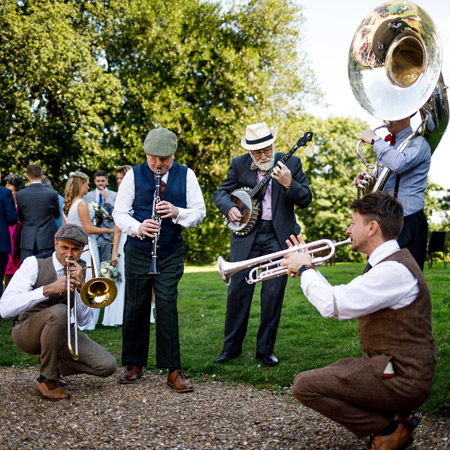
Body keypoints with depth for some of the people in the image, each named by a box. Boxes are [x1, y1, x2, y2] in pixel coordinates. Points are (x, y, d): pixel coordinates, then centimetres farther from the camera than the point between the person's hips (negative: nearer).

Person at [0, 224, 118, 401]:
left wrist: (80, 285, -23)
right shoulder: (34, 264, -15)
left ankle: (52, 364, 13)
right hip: (28, 332, -5)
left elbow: (83, 319, -8)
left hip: (62, 332, 5)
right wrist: (48, 289, -38)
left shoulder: (83, 271, -2)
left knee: (108, 366, -13)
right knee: (58, 311, -38)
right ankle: (46, 380, -19)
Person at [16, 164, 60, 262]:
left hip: (27, 241, 1)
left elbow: (20, 218, 10)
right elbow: (57, 215, 10)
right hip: (47, 239, -1)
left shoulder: (20, 195, -3)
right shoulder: (52, 194, -6)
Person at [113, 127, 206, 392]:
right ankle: (134, 365, 20)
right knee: (136, 307, 5)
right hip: (138, 252, 1)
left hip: (172, 253, -1)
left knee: (167, 306, -7)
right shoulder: (134, 175, 1)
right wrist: (137, 227, -19)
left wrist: (177, 212, -17)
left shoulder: (186, 175, 3)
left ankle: (174, 371, -2)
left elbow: (200, 213, 4)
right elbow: (120, 213, 2)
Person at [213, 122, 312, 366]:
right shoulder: (239, 165, 4)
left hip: (278, 236, 0)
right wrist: (229, 208, -9)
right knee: (238, 289, -1)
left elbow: (306, 200, -2)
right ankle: (231, 346, 13)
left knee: (273, 293, 0)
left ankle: (265, 349, 13)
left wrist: (288, 184, -21)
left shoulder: (291, 163, 1)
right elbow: (221, 193, 12)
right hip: (246, 234, 1)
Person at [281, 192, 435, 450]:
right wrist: (308, 268, 13)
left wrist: (305, 270, -9)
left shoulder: (395, 270, -23)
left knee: (306, 385, -16)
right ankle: (395, 414, 14)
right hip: (386, 363, 11)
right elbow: (341, 302, 17)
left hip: (402, 379, -11)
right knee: (320, 378, 24)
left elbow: (333, 305, -25)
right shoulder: (385, 264, 12)